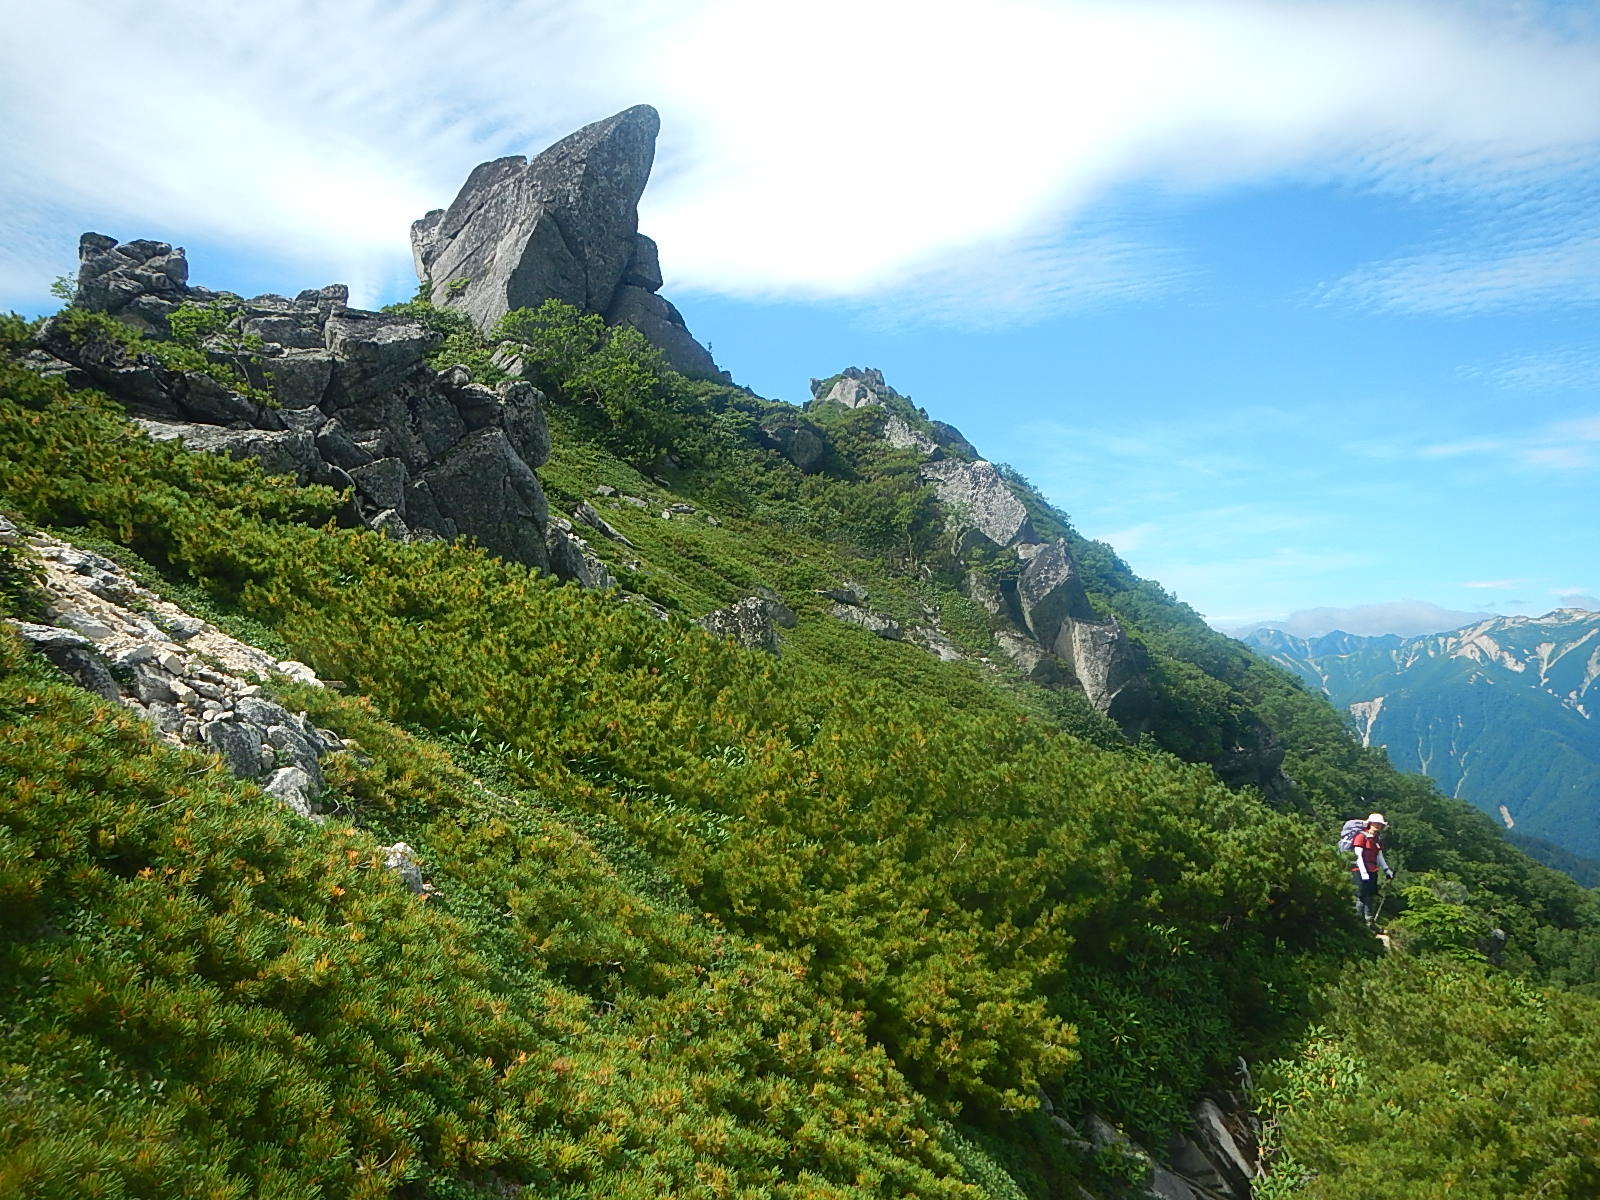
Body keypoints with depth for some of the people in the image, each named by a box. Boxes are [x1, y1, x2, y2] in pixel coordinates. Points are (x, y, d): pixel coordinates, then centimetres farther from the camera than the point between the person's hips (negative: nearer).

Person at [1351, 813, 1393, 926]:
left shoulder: (1378, 839, 16)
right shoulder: (1361, 836, -7)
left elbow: (1379, 857, 23)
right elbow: (1358, 856, -12)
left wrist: (1386, 870, 14)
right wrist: (1364, 873, -17)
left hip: (1372, 872, 8)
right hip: (1360, 871, -8)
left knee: (1372, 897, 11)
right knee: (1361, 897, -10)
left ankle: (1369, 922, 19)